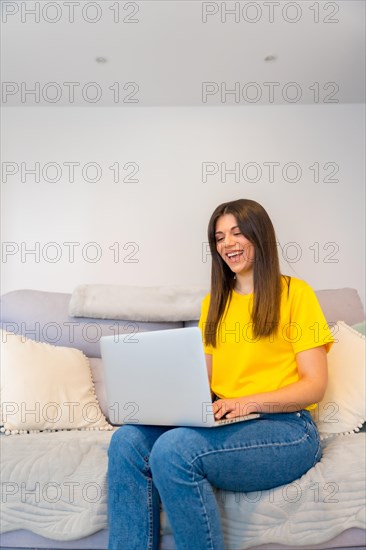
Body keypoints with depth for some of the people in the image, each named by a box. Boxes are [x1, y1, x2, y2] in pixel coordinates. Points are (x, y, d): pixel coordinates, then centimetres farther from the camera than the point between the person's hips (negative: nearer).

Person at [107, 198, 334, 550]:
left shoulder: (295, 293, 1)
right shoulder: (214, 302, 18)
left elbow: (315, 385, -4)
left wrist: (249, 402, -19)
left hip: (285, 428, -5)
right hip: (221, 422, 5)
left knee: (173, 450, -30)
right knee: (127, 440, -20)